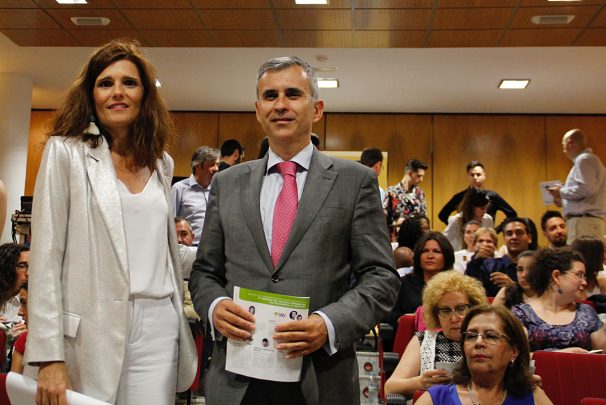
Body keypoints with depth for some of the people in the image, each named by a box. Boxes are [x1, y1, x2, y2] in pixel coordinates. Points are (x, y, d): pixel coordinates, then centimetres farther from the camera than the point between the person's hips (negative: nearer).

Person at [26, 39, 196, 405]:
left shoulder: (161, 163, 12)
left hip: (158, 332, 4)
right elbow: (46, 258, -6)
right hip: (90, 333, -3)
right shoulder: (66, 151, -2)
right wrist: (49, 358, -12)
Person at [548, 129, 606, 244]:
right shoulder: (592, 159, 23)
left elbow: (586, 189, -20)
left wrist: (561, 192, -6)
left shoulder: (584, 160, -7)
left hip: (583, 221, -10)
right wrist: (564, 202, 19)